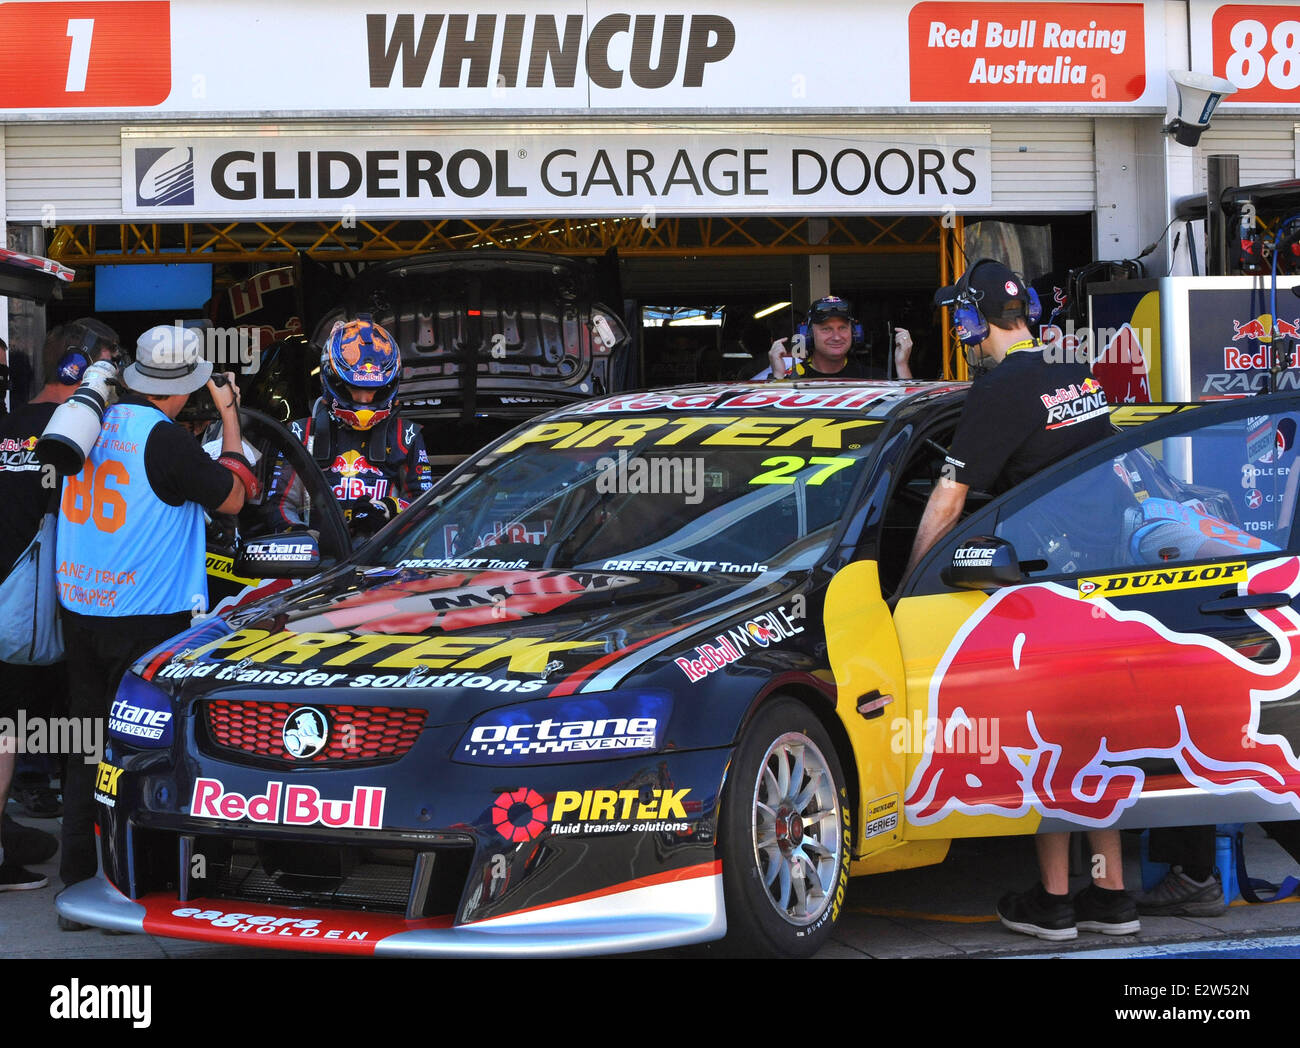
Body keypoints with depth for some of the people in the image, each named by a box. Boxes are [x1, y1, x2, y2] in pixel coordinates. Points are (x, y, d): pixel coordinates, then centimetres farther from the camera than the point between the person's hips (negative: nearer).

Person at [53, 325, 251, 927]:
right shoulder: (164, 438, -16)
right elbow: (230, 498, -3)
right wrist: (228, 417, 7)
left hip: (78, 607, 7)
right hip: (145, 614, -7)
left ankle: (77, 885, 13)